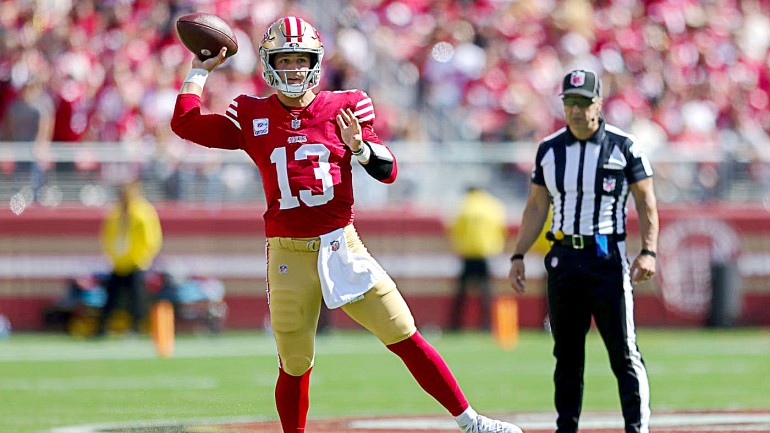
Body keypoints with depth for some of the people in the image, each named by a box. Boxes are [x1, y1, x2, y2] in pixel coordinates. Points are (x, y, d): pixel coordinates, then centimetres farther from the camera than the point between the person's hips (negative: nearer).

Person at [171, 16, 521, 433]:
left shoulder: (343, 108, 3)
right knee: (294, 366, 3)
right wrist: (200, 70, 11)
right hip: (289, 255, 0)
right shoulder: (253, 117, 4)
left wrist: (360, 147, -17)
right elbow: (184, 123, 5)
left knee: (407, 340, -2)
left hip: (342, 247, 0)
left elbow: (388, 171, 2)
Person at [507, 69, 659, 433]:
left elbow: (646, 202, -1)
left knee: (623, 351, -8)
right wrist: (518, 256, 7)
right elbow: (536, 208, 14)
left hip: (607, 258, -4)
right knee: (566, 353, 8)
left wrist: (648, 252, -13)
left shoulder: (623, 147, -2)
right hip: (563, 259, 4)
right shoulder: (549, 150, 8)